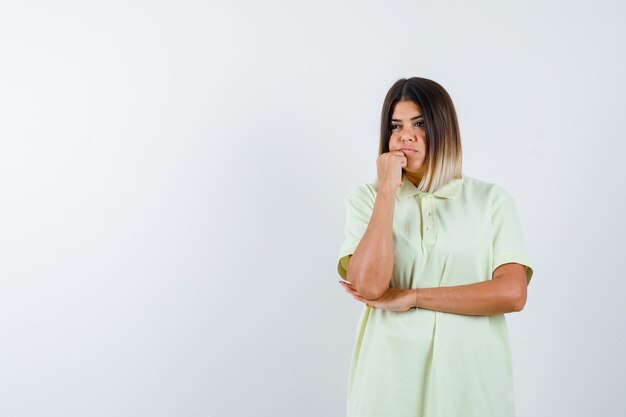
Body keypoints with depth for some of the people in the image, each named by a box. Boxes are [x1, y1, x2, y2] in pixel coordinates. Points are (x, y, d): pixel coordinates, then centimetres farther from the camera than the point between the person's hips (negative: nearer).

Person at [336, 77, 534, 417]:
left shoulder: (491, 200, 0)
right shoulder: (366, 199, 0)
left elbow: (512, 293, -11)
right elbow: (369, 286, -15)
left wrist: (410, 297, -13)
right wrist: (388, 189, -14)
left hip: (471, 379, 0)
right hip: (392, 376, 0)